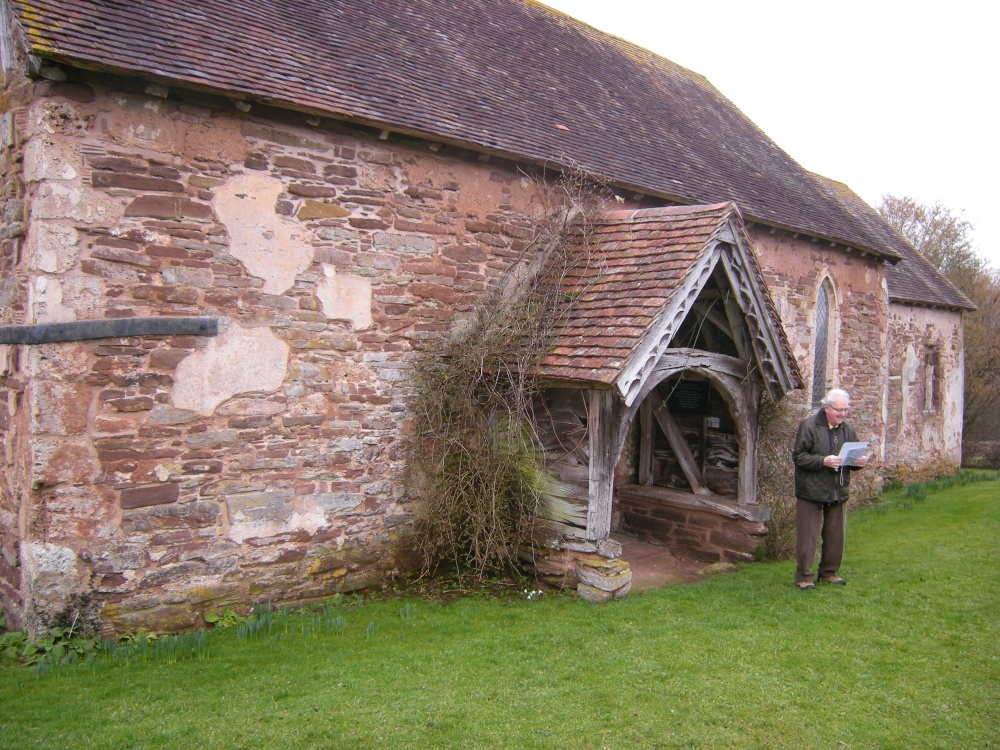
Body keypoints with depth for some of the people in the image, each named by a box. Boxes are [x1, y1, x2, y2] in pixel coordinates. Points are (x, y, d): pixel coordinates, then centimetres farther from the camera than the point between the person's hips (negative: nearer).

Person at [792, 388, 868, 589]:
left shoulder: (847, 429, 7)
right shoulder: (809, 426, -12)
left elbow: (853, 457, 17)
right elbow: (798, 456, -14)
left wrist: (859, 462, -6)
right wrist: (823, 461, -26)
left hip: (839, 492, 6)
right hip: (811, 491, -6)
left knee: (836, 535, 13)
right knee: (807, 536, -1)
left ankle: (829, 572, 29)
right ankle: (803, 576, 9)